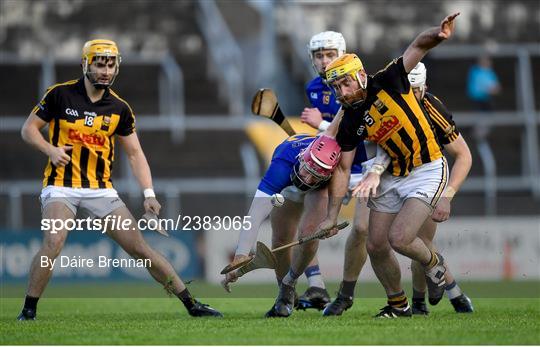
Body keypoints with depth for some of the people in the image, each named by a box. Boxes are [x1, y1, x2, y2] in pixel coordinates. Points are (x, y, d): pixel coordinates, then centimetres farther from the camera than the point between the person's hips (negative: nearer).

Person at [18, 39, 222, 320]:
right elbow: (28, 129, 1)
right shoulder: (60, 95, -4)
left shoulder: (119, 108, 4)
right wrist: (50, 149, -18)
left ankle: (191, 304, 7)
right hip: (61, 186, -3)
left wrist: (149, 194, -4)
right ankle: (28, 310, -11)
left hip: (100, 189, 3)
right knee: (54, 243, -27)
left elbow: (135, 153, 8)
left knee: (140, 248, 0)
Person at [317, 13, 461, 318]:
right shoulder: (350, 124, -2)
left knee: (399, 238, -18)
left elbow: (418, 47, -20)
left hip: (428, 171, -6)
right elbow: (343, 168, 5)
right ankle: (398, 305, 27)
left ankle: (434, 264, 14)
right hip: (393, 176, 6)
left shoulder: (387, 84, -14)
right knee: (376, 245, 5)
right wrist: (332, 216, 2)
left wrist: (437, 35, -43)